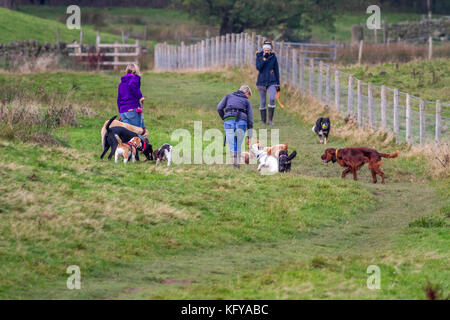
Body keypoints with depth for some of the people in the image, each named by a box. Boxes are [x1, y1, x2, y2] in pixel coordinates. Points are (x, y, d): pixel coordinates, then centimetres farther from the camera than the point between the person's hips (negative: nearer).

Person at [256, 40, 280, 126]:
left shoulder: (273, 57, 2)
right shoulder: (259, 56, -1)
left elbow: (276, 70, 7)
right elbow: (258, 67, -14)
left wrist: (278, 84, 7)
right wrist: (264, 58, -21)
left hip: (272, 82, 0)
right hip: (262, 82, 0)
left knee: (272, 99, -21)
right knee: (262, 102, 4)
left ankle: (270, 119, -10)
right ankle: (263, 121, 15)